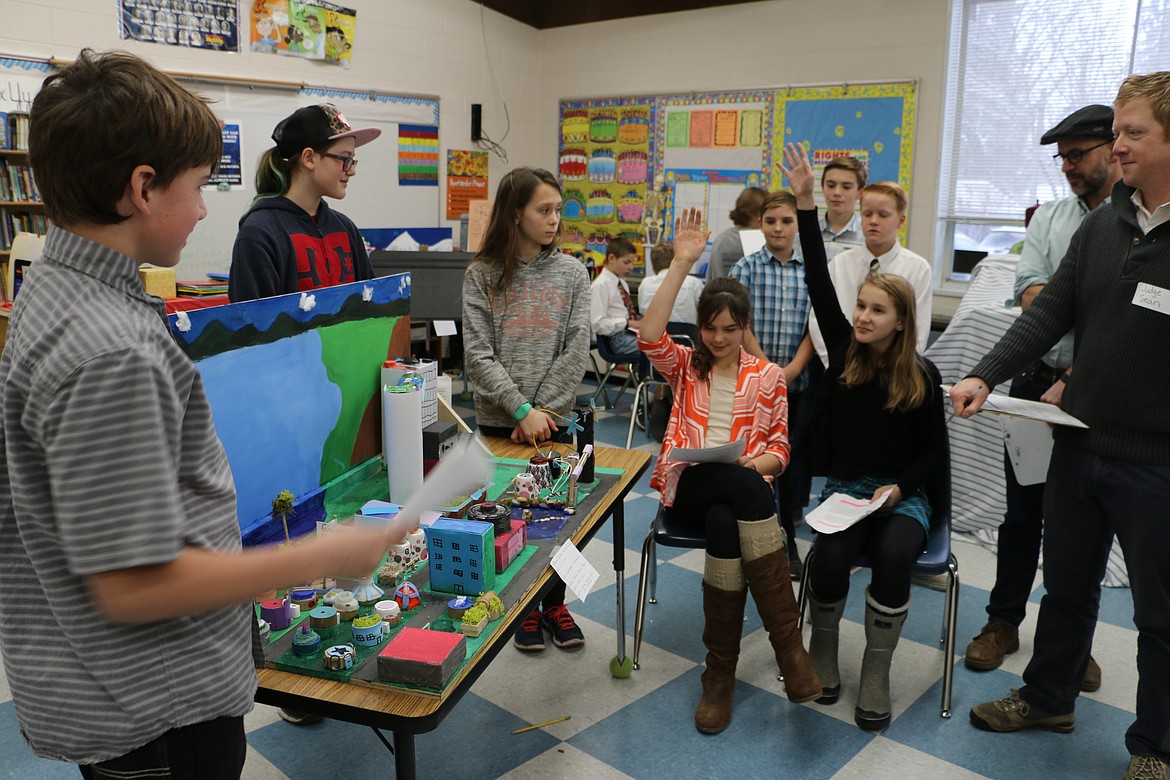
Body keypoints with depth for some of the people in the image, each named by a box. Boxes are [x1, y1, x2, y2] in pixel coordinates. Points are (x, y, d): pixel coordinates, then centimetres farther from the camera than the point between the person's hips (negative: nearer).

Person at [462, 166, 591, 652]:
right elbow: (478, 356, -8)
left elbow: (577, 349, -4)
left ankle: (555, 603, 29)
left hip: (556, 420, 1)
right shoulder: (483, 275, -2)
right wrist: (522, 411, -16)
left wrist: (543, 409, -12)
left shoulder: (571, 272, 2)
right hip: (499, 422, -1)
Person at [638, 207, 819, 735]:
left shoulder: (767, 375, 14)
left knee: (724, 525, -37)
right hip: (688, 484, -1)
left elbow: (780, 447, 11)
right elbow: (649, 337, -11)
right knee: (742, 488, -37)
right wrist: (681, 264, -13)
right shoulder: (685, 366, 13)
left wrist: (756, 462, -14)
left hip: (745, 485, 1)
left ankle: (721, 672, -27)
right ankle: (788, 643, -35)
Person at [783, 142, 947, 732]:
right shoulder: (844, 353, 1)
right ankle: (823, 649, 0)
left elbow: (935, 451, 4)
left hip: (901, 494, -1)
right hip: (842, 486, 1)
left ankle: (876, 674, -12)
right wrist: (805, 204, -12)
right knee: (832, 555, -28)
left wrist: (897, 489, -14)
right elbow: (819, 283, -7)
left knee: (892, 553, -32)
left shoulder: (922, 375, -3)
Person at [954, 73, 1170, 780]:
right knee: (1067, 585, 21)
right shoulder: (1103, 224, 3)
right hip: (1080, 444, 5)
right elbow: (1051, 312, 2)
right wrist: (986, 376, -10)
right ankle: (1048, 699, 42)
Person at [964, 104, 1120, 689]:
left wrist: (1073, 381, -17)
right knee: (1023, 509, 10)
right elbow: (1030, 295, -4)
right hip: (1036, 377, 3)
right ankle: (1003, 622, 22)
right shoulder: (1049, 218, 7)